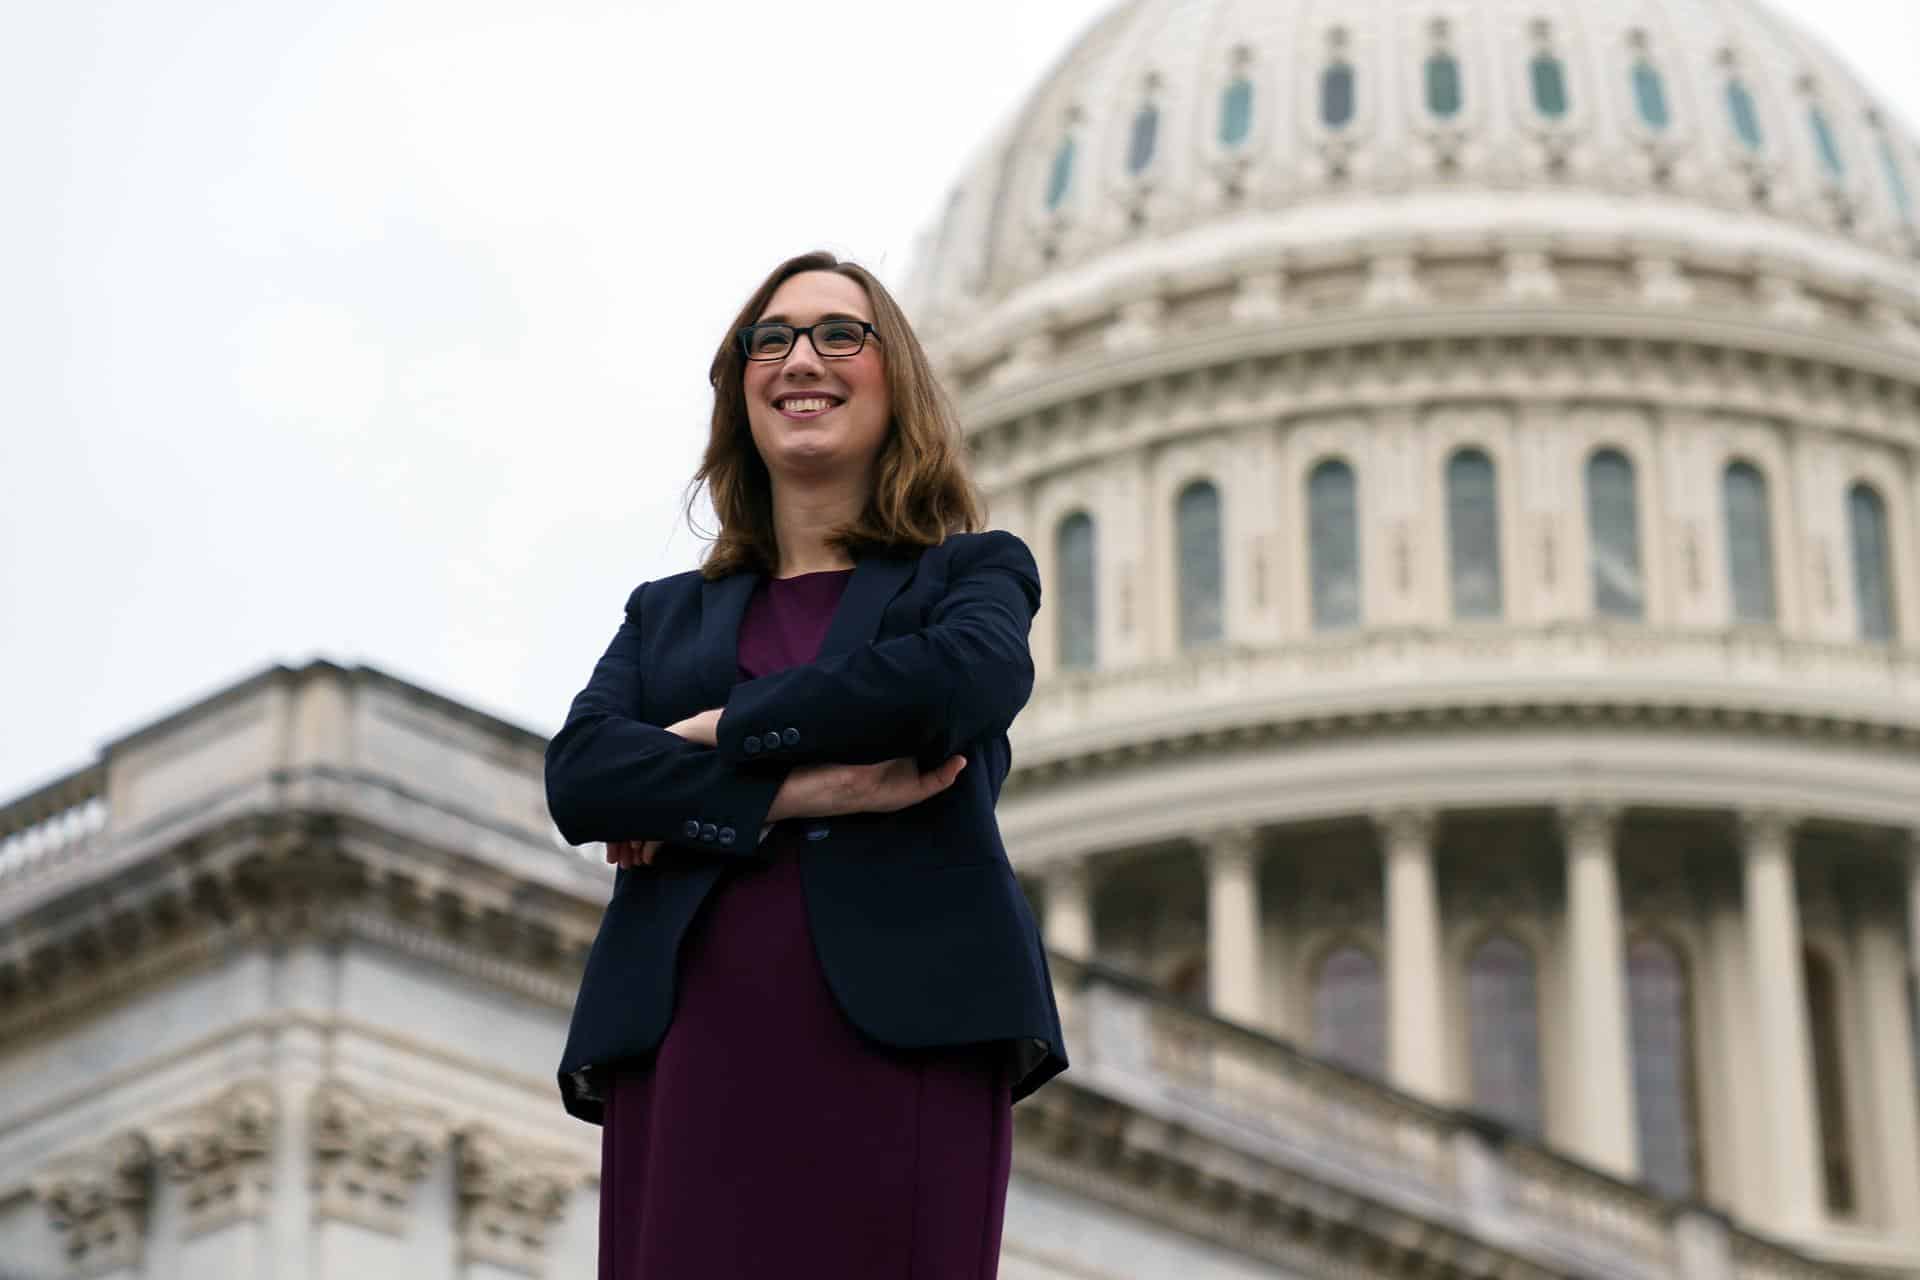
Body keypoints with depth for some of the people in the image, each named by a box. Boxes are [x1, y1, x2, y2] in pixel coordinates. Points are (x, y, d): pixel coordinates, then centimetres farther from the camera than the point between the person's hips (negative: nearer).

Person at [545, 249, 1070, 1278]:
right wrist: (810, 790, -10)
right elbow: (578, 776, 3)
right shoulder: (667, 613, 23)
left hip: (903, 1033, -2)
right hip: (690, 1047, 2)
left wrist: (719, 734, -3)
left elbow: (974, 675, -9)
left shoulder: (975, 571, 17)